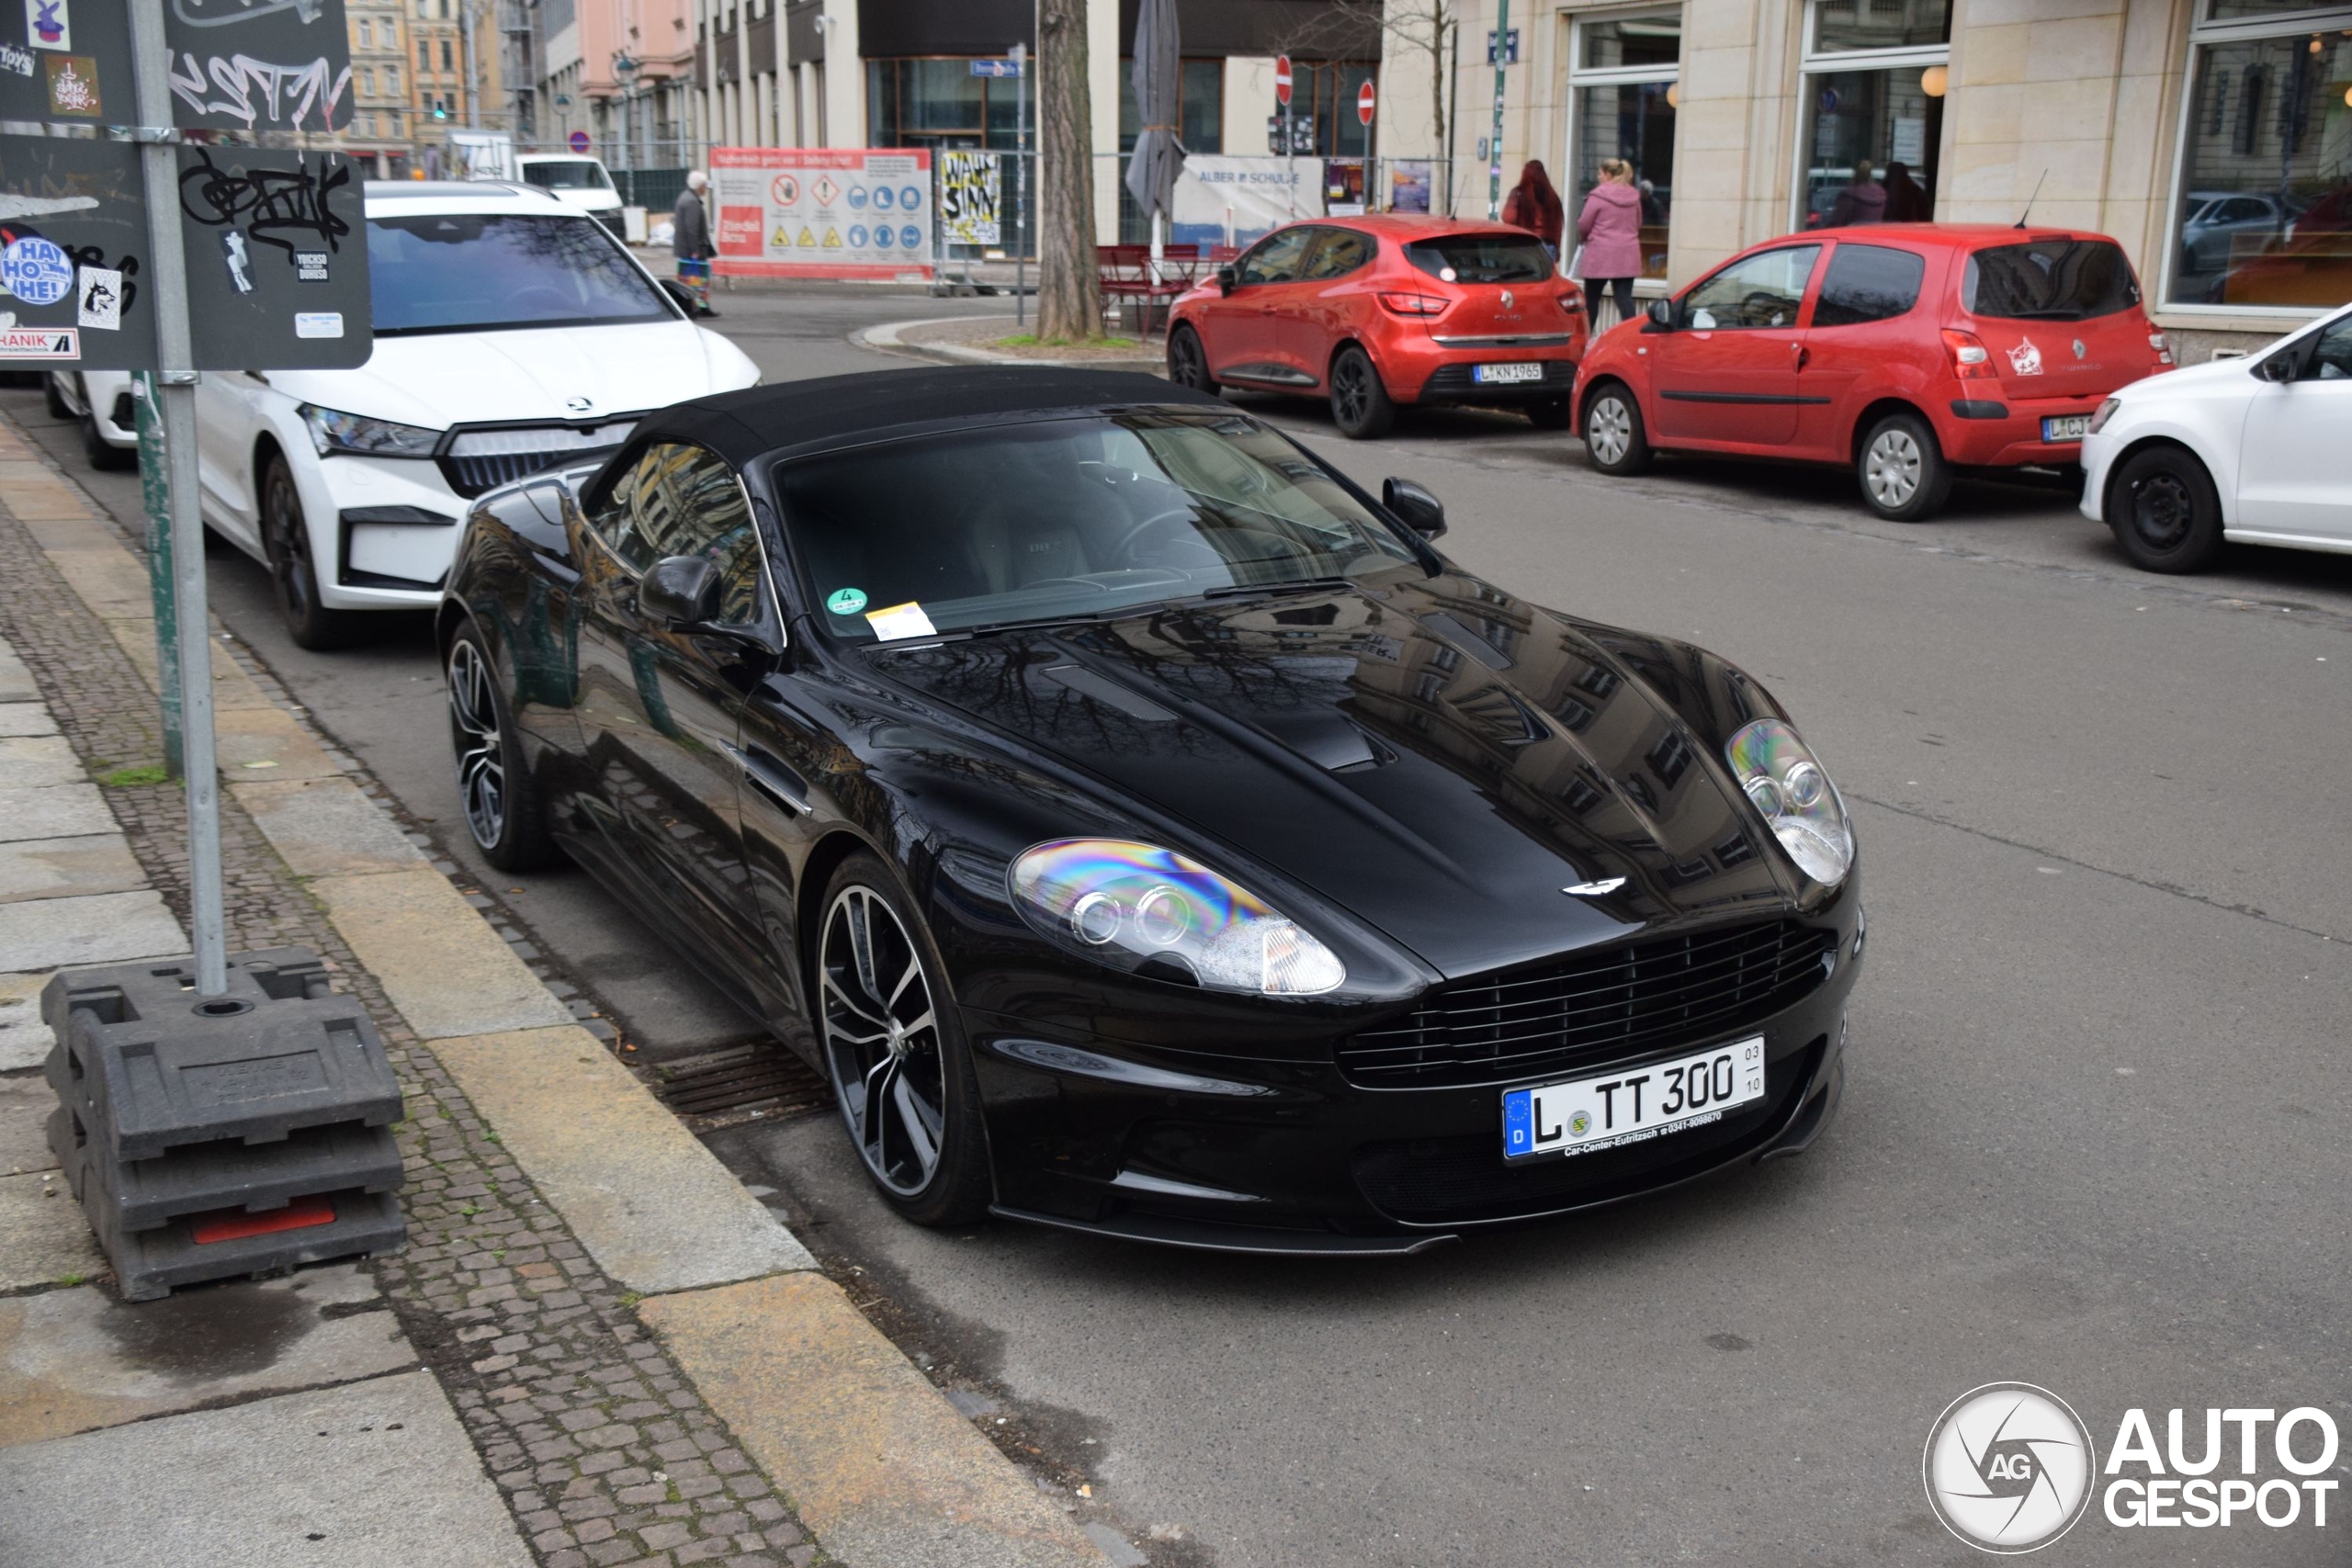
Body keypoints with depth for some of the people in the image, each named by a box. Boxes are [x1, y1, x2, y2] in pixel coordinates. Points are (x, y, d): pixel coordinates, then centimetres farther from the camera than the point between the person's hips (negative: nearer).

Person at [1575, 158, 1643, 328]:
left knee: (1591, 297, 8)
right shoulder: (1634, 196, 8)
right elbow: (1638, 224, 17)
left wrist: (1583, 237, 16)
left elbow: (1583, 225, -4)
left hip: (1601, 254, -5)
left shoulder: (1599, 195, -10)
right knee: (1624, 298, 0)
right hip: (1628, 254, 5)